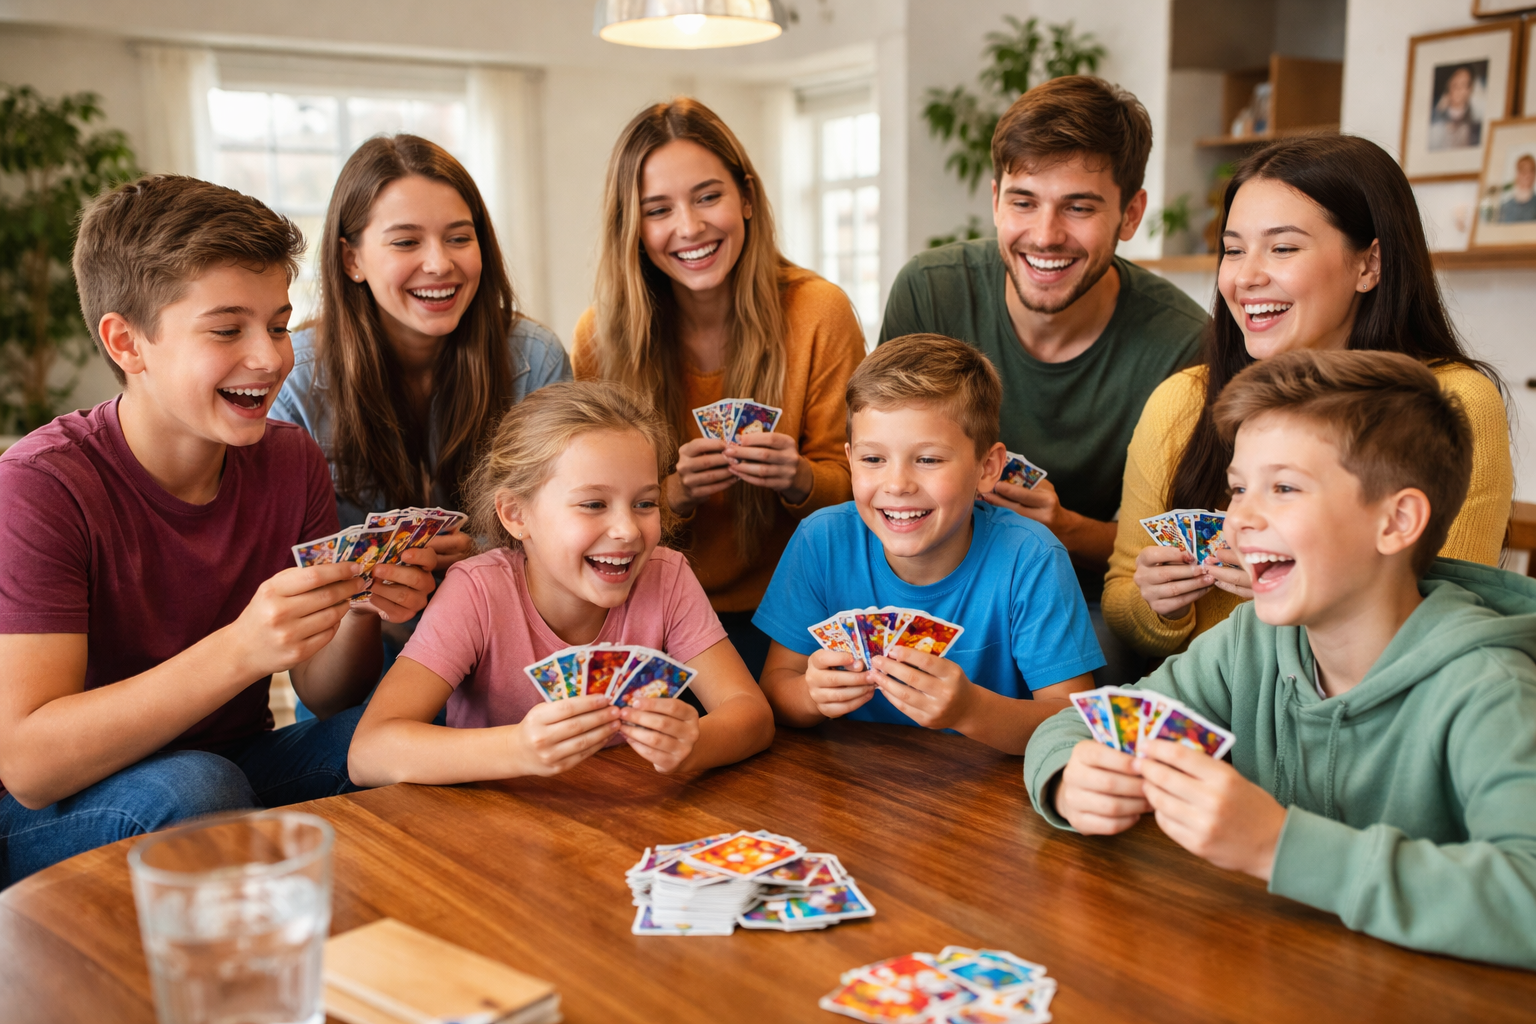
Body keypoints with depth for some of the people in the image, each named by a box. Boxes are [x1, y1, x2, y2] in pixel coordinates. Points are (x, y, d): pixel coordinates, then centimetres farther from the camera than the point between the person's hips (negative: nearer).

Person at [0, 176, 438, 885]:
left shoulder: (292, 462, -4)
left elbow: (323, 695, 1)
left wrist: (364, 610, -22)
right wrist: (240, 650, -39)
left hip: (237, 771, 5)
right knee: (191, 786, -35)